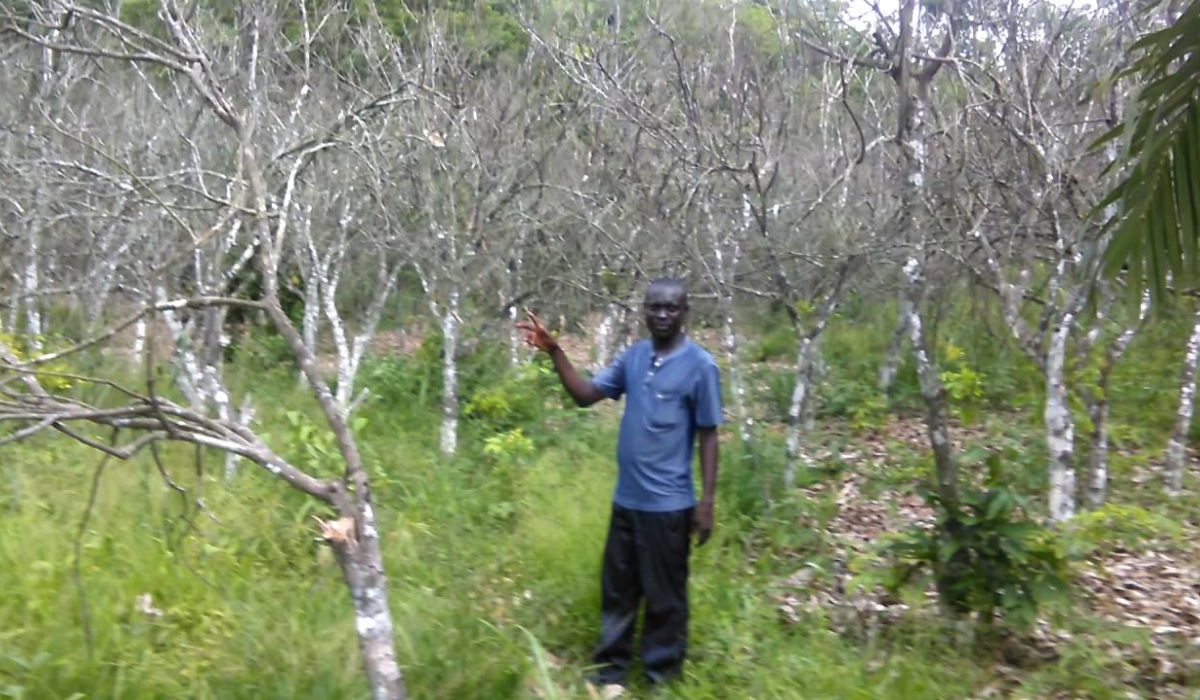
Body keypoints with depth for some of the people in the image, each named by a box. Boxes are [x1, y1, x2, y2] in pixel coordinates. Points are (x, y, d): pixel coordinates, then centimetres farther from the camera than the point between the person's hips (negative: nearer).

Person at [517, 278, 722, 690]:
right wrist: (554, 352, -8)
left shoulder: (699, 366, -11)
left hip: (668, 504, -6)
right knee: (617, 590, 17)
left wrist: (707, 501, -11)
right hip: (626, 499, 6)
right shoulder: (633, 356, 5)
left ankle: (662, 679, 26)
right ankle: (609, 671, 34)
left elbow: (708, 436, -9)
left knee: (664, 597, 9)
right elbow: (586, 395, 4)